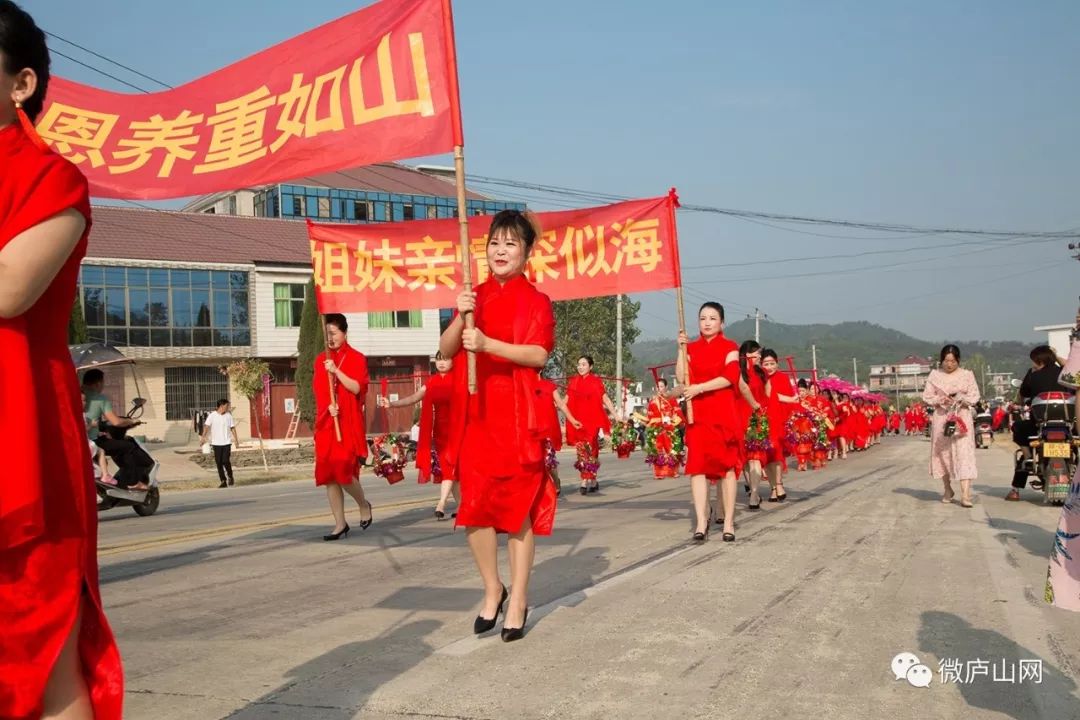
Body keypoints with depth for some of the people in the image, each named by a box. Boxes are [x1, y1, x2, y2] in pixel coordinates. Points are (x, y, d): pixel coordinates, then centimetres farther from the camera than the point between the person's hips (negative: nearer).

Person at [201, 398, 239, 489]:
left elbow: (232, 428, 9)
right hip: (216, 443, 0)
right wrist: (203, 437, -20)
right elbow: (206, 426, -8)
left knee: (226, 461, -10)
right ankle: (223, 481, 12)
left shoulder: (229, 415, 5)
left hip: (227, 442, 0)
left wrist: (236, 439, 6)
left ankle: (230, 477, 15)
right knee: (219, 462, 2)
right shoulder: (212, 416, -2)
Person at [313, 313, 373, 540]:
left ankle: (364, 505, 14)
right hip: (326, 423, 5)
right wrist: (328, 406, -11)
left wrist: (336, 371, -21)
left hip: (349, 424, -5)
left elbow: (356, 388, -11)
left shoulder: (357, 358, -1)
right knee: (327, 474, 0)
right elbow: (318, 390, 8)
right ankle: (340, 524, 8)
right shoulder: (321, 360, 13)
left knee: (343, 470, -16)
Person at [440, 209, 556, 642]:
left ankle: (518, 602, 12)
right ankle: (492, 590, 20)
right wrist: (461, 318, -11)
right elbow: (446, 350, 7)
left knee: (518, 508, 1)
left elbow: (538, 354, -13)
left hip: (518, 415, -4)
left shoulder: (536, 302, 2)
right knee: (474, 506, 1)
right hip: (475, 414, 4)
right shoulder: (474, 298, 14)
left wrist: (487, 344, -25)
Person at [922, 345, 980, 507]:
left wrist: (962, 399, -16)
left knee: (964, 454, -11)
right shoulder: (935, 375, 6)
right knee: (942, 453, 7)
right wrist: (940, 400, -13)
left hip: (962, 417, -2)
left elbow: (974, 396, 3)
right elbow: (926, 397, 5)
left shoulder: (967, 375, 4)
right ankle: (948, 490, 26)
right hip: (941, 418, 2)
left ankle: (965, 494, -17)